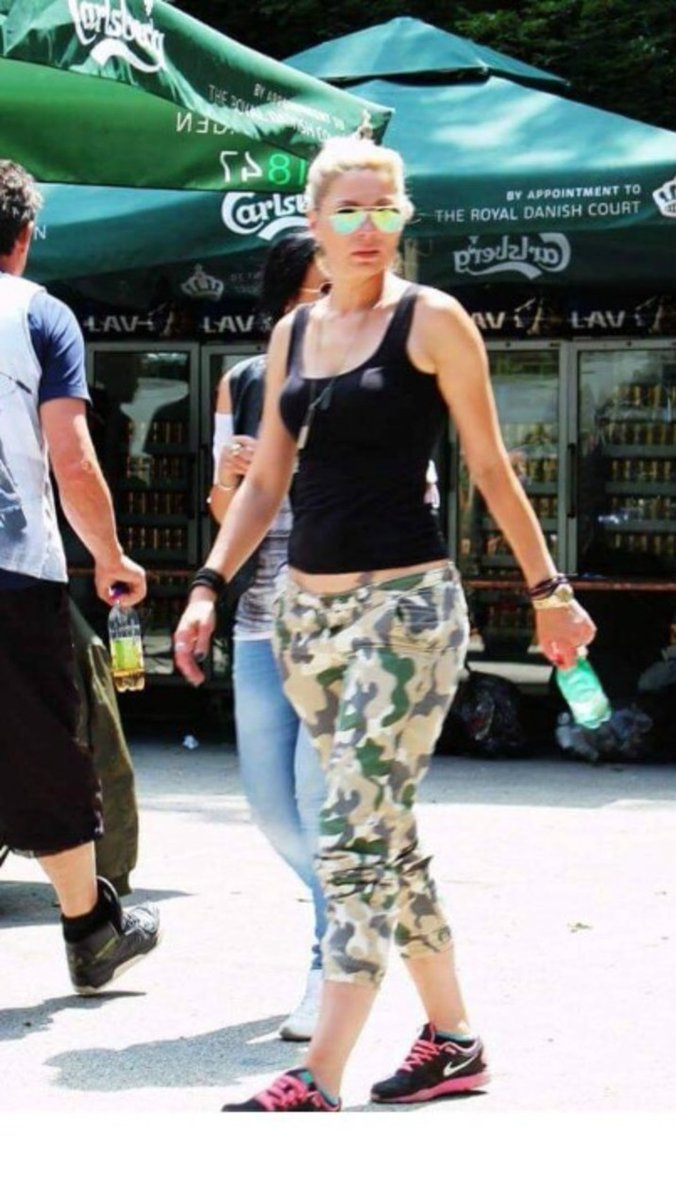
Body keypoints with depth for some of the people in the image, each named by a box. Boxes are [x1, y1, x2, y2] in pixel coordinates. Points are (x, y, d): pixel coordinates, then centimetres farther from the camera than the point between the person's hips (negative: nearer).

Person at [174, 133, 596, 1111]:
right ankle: (452, 1040, 22)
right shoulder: (293, 334, 12)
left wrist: (549, 590, 2)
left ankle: (317, 1083, -13)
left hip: (406, 601, -7)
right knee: (383, 835, 11)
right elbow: (265, 481, 15)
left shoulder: (432, 322, -4)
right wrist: (208, 588, 5)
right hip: (307, 608, 7)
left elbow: (491, 469, 0)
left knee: (359, 837, -11)